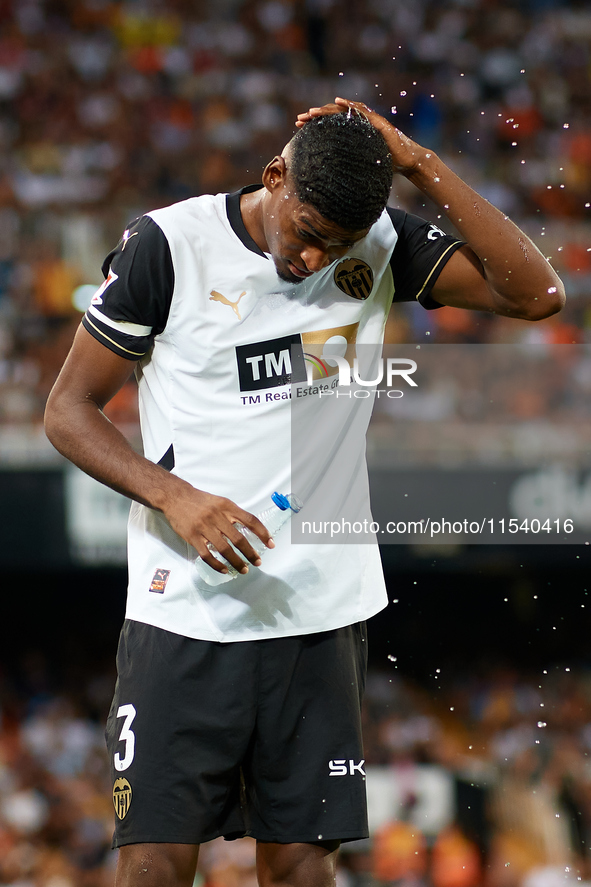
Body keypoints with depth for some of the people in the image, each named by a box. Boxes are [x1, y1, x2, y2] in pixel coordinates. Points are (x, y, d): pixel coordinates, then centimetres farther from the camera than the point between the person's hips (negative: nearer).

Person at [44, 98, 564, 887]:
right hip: (187, 609, -3)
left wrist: (419, 164, -10)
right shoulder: (170, 245, -5)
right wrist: (176, 497, -17)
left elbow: (536, 293, -6)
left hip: (321, 613, 3)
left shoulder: (382, 245, 4)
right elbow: (69, 410, 0)